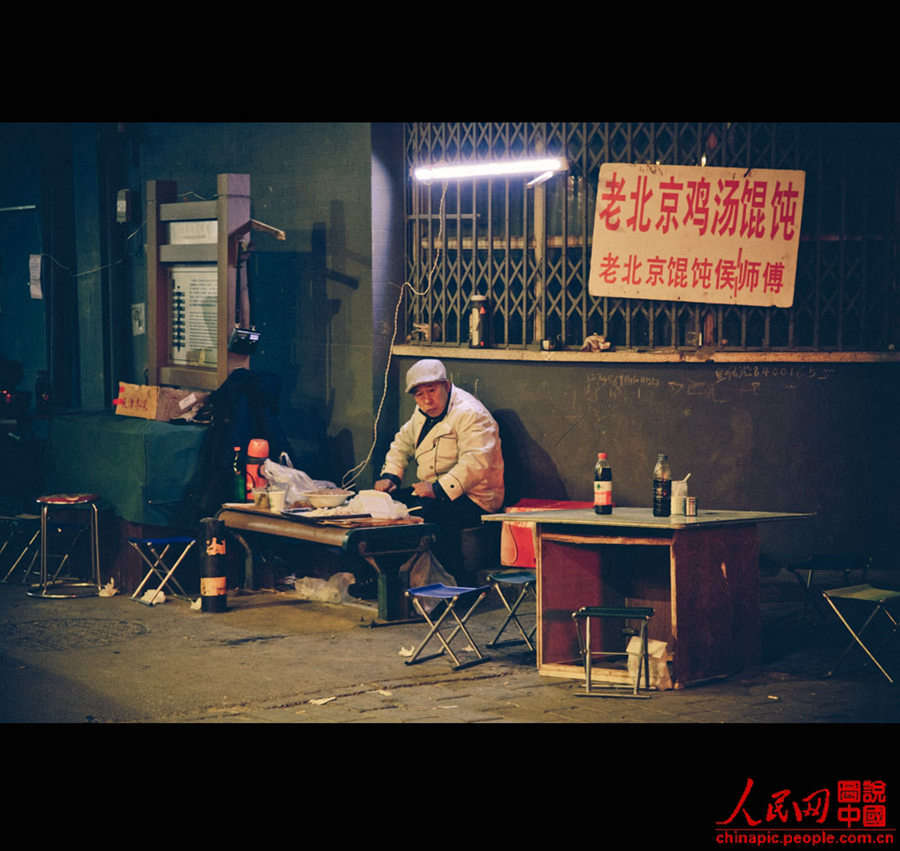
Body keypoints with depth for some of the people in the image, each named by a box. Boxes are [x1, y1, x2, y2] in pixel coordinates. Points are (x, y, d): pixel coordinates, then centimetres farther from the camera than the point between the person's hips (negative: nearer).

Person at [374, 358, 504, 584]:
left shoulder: (470, 413, -15)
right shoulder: (422, 413, 15)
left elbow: (475, 463, -26)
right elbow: (402, 443, 29)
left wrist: (439, 489, -33)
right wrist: (389, 476, 10)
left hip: (474, 499, -9)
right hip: (432, 492, 9)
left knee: (426, 510, -36)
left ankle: (463, 586, -27)